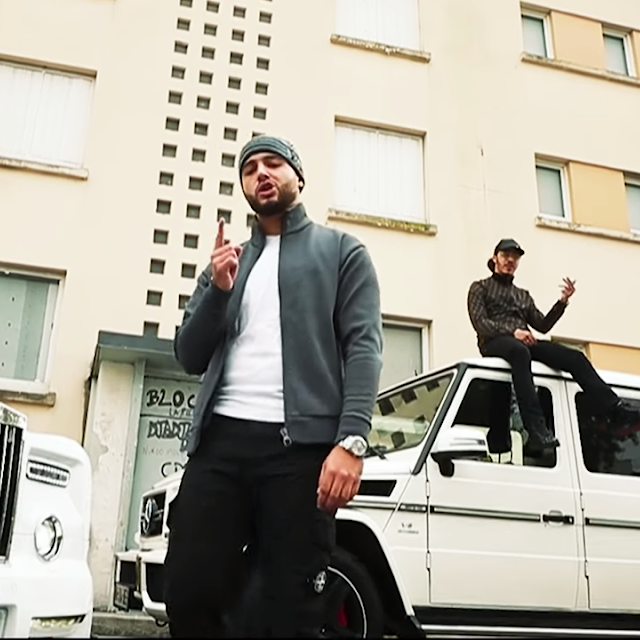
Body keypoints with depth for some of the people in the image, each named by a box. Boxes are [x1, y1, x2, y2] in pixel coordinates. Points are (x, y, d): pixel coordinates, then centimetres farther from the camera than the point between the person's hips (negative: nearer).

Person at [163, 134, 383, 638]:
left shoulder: (342, 251, 11)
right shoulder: (228, 262, 24)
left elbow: (363, 348, -2)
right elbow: (190, 357, 18)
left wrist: (352, 440, -16)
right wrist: (217, 290, 0)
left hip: (300, 445, -3)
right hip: (220, 442, 4)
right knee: (188, 594, -2)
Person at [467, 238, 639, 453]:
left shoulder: (523, 295, 32)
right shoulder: (480, 288, 16)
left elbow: (543, 325, 21)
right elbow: (479, 322, -2)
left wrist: (562, 301, 6)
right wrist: (512, 332, -17)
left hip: (524, 342, 6)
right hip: (495, 342, -6)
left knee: (574, 357, -18)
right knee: (520, 351, -41)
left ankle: (615, 409, -29)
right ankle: (537, 430, -53)